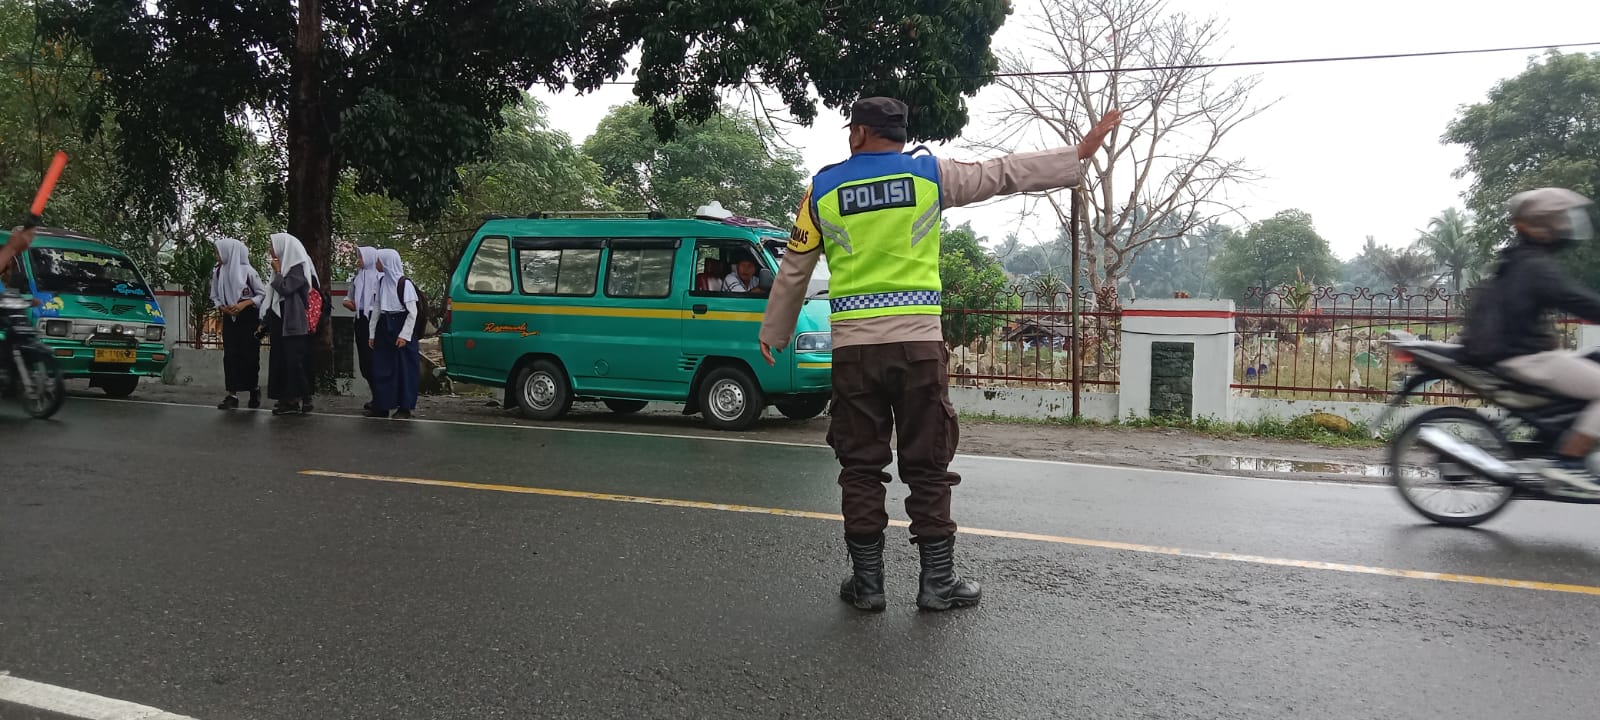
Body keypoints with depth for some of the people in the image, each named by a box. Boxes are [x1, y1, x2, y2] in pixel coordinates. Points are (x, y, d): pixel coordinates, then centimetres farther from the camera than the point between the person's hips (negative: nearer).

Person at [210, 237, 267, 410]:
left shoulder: (247, 271, -9)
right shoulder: (217, 272, 3)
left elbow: (262, 293, -4)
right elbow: (214, 297, 11)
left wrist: (244, 304, -17)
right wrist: (222, 307, -8)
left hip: (249, 318, -3)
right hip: (229, 318, 3)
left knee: (249, 354, 1)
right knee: (230, 355, -3)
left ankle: (255, 388, 21)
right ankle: (232, 395, -4)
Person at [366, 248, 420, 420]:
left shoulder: (404, 283, -9)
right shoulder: (381, 281, 10)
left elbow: (412, 312, -10)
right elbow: (376, 308, 14)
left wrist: (404, 335, -14)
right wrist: (372, 333, 10)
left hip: (400, 326, -7)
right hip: (384, 327, 7)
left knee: (403, 368, -3)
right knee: (381, 368, 6)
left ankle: (405, 408, 2)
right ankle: (381, 406, 13)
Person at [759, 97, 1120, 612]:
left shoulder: (823, 188, 8)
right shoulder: (928, 174, 5)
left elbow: (794, 271, 13)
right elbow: (1005, 174, 9)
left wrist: (773, 332, 25)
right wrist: (1081, 153, 18)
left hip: (853, 347, 1)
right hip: (919, 342, -1)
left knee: (860, 467, 8)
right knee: (928, 466, 6)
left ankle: (867, 581, 11)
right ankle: (938, 581, 10)